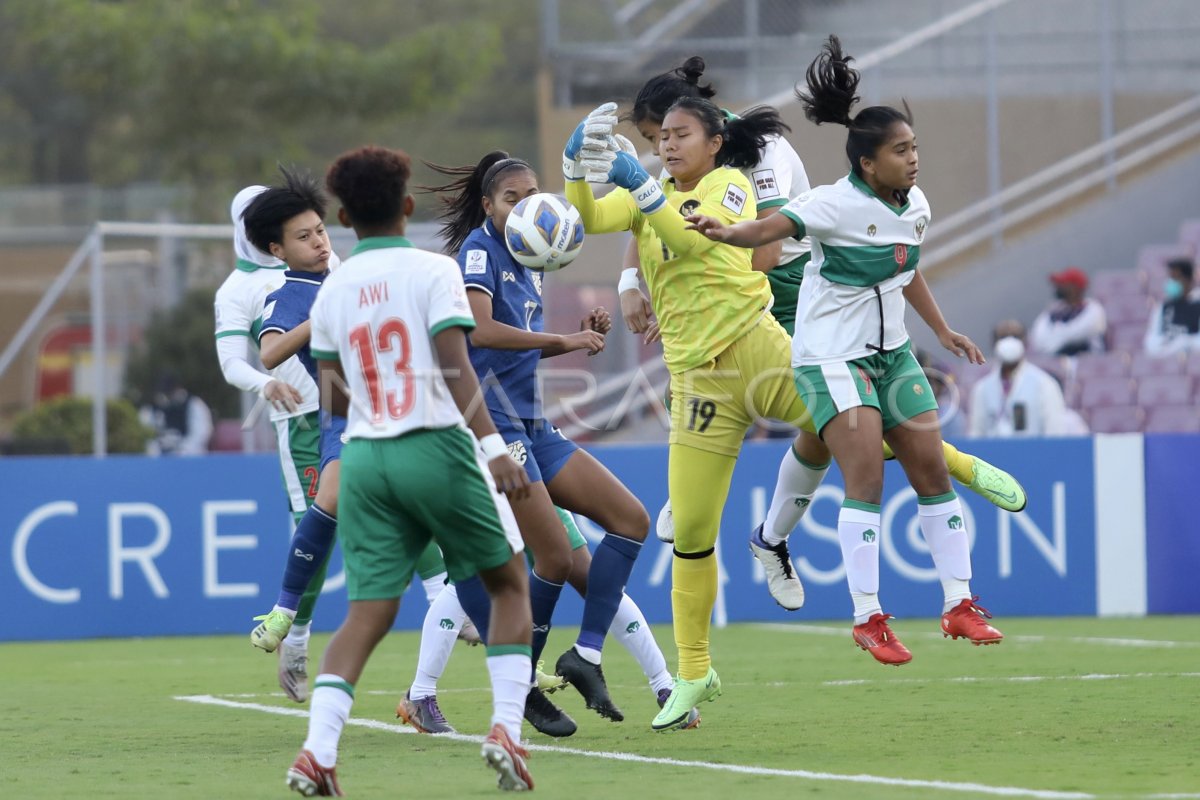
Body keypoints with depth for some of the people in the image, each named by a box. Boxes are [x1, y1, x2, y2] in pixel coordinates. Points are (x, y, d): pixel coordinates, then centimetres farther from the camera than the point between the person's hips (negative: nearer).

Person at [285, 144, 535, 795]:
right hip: (436, 448, -4)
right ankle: (505, 729, 0)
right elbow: (455, 369, -15)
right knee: (509, 582, 13)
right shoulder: (433, 272, -4)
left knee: (368, 611, 4)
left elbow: (333, 399, 14)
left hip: (364, 456, 4)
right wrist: (492, 445, -19)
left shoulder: (333, 291, 9)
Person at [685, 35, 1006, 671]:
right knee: (866, 476, -16)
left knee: (932, 470, 6)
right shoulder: (836, 205, -20)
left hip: (891, 353, 7)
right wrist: (724, 232, -53)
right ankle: (867, 618, -9)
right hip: (830, 354, -7)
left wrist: (943, 332, 27)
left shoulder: (915, 207, 3)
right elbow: (771, 229, -33)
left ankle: (960, 604, 16)